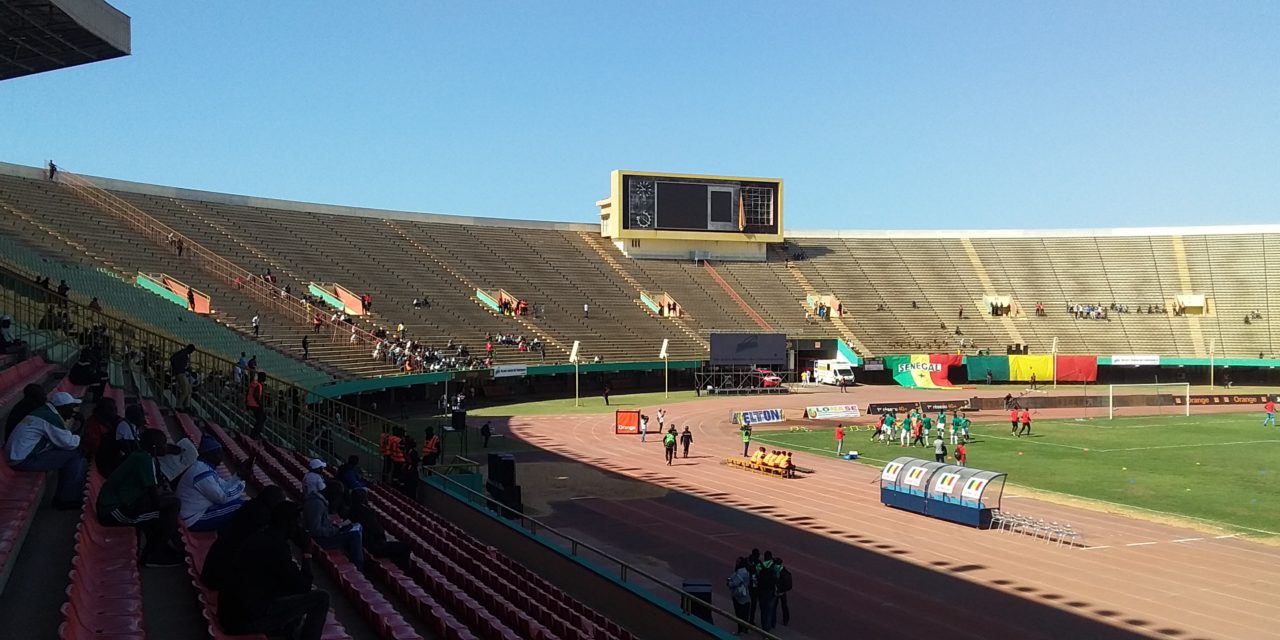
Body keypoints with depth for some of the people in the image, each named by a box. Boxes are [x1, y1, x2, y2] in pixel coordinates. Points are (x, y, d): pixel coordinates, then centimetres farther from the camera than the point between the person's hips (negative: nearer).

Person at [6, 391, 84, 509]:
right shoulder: (51, 417, -16)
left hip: (16, 455, 10)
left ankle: (62, 497, 16)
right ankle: (69, 499, -1)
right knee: (76, 455, -10)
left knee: (67, 452, 14)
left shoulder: (43, 412, 14)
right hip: (24, 460, -10)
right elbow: (68, 443, -11)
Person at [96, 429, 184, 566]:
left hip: (113, 504, 10)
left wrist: (163, 488, 3)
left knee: (168, 499, 16)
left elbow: (153, 488, 22)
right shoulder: (146, 460, -16)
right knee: (171, 503, -15)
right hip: (115, 510, -10)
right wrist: (165, 490, 1)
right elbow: (156, 493, -20)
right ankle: (154, 555, -5)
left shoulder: (141, 456, 12)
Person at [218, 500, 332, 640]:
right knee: (321, 598, -6)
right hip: (247, 619, -9)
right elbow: (304, 587, -9)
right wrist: (305, 551, -3)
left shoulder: (261, 537, 9)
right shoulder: (277, 546, -19)